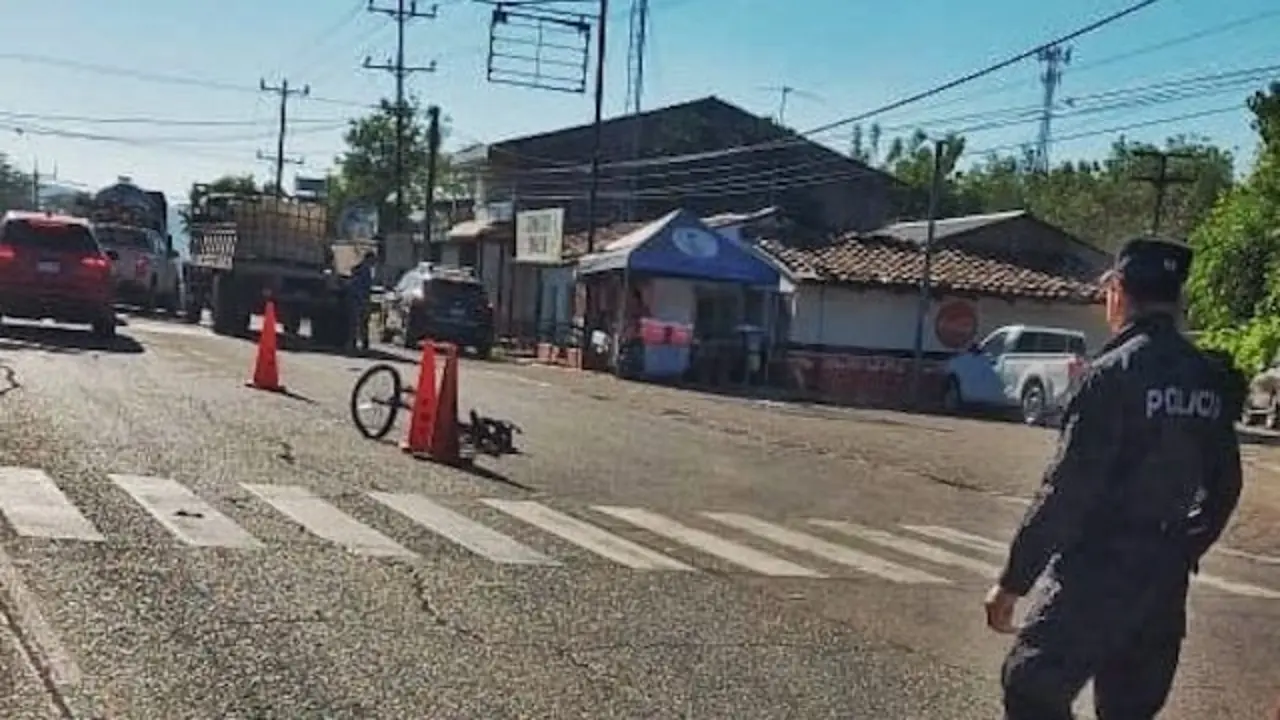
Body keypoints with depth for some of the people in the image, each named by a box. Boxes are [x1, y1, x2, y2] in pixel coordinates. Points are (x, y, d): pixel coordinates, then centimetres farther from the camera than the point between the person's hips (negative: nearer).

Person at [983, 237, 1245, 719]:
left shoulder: (1114, 373, -15)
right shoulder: (1211, 380, 7)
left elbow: (1067, 490, -18)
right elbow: (1224, 487, 15)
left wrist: (1013, 582, -14)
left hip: (1099, 572, -7)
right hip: (1166, 579, 8)